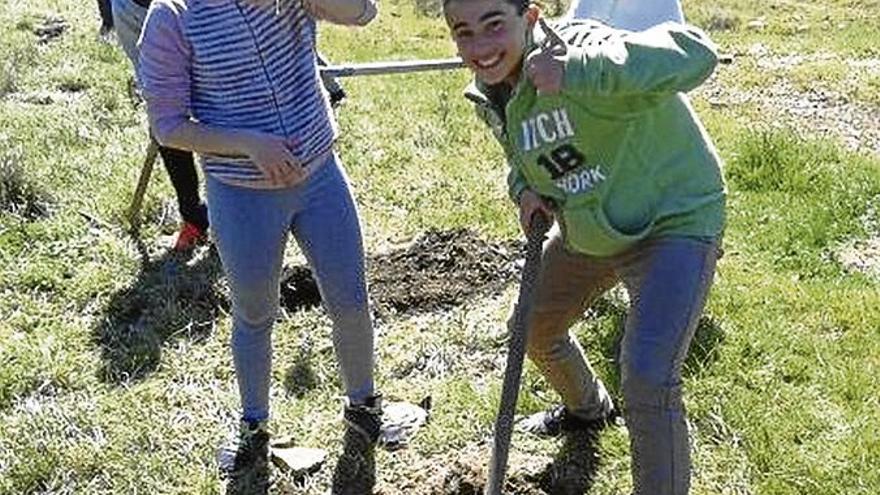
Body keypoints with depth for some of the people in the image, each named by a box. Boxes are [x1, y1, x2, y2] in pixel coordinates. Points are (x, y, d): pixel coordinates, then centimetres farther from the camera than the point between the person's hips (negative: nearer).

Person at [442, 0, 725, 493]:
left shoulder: (579, 48, -31)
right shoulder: (490, 98, -5)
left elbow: (695, 54, -45)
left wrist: (575, 72, -52)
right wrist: (524, 188, -7)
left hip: (673, 221, -8)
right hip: (586, 229, 9)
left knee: (647, 381, -22)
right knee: (536, 329, 25)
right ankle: (587, 409, 58)